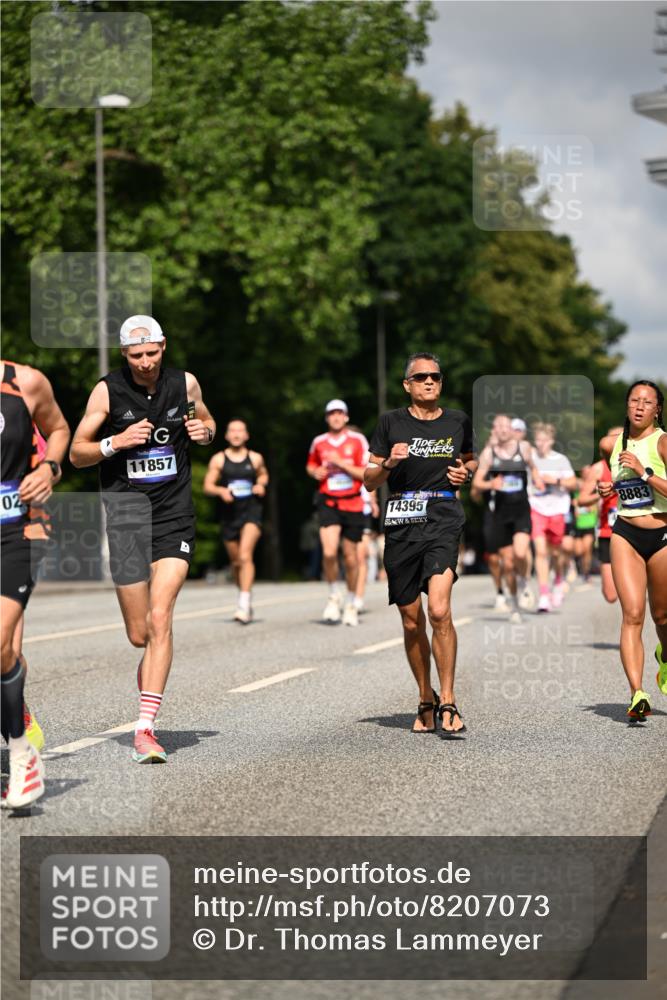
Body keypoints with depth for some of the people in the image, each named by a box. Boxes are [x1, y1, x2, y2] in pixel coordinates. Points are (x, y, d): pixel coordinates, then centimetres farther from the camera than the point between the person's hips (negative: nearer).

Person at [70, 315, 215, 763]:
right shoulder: (107, 391, -2)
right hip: (125, 511, 0)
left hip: (175, 512, 0)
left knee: (160, 618, -15)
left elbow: (205, 420, 23)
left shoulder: (185, 383, 3)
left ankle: (145, 728, -17)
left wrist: (205, 430, 0)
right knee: (139, 635, 1)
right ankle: (149, 688, 36)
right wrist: (115, 443, -16)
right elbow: (76, 453, 2)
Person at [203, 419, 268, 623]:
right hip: (230, 514, 2)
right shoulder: (218, 460, 4)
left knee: (245, 555, -21)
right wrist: (221, 491, -17)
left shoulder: (255, 458, 5)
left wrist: (261, 485, 2)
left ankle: (244, 605, -26)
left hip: (251, 510, -2)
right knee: (236, 562, 11)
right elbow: (207, 486, 3)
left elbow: (263, 475, 24)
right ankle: (246, 600, 32)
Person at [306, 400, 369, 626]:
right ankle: (334, 597, 4)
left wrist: (341, 464, -15)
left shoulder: (358, 440, -1)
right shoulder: (319, 442, 6)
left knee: (350, 555, 6)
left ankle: (351, 603, 24)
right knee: (329, 552, -18)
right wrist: (315, 472, 1)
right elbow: (311, 465, 24)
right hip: (328, 503, 1)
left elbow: (367, 474, -7)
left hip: (353, 504, -1)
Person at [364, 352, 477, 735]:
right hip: (401, 522, 1)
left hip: (444, 518, -1)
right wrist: (389, 463, -11)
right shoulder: (391, 422, 6)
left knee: (439, 610, -20)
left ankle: (448, 701, -13)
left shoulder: (458, 421, 10)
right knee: (412, 621, 7)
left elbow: (471, 460, 29)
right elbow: (370, 481, 8)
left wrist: (465, 472, 7)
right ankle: (426, 700, 25)